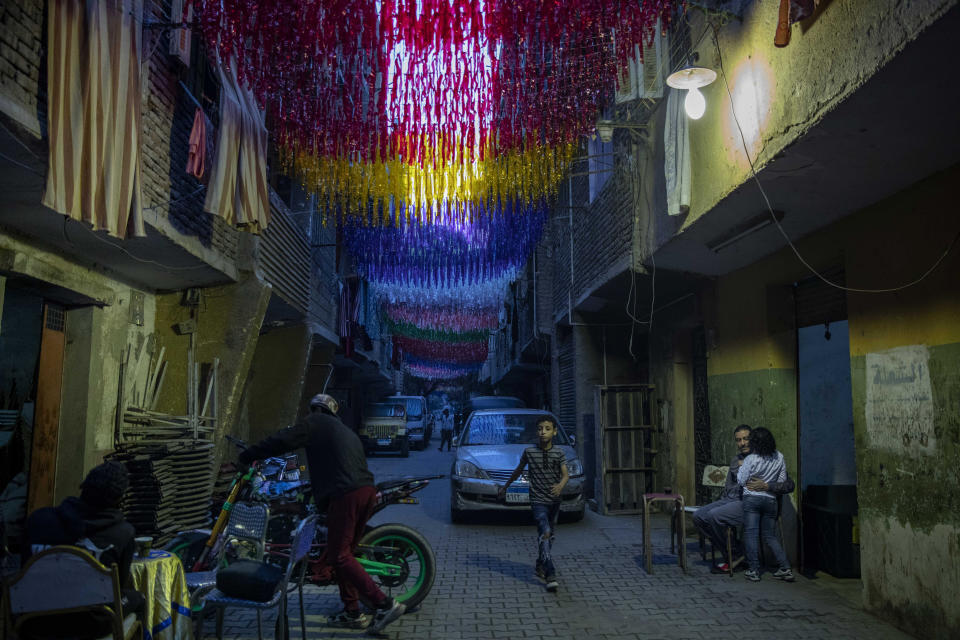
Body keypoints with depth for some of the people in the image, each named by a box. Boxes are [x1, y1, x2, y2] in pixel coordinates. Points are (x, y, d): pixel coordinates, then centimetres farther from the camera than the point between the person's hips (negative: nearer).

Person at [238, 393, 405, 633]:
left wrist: (247, 457, 9)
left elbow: (282, 441, -2)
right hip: (367, 490, 9)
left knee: (339, 556, -6)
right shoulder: (346, 430, 31)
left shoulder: (315, 423, 7)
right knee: (344, 552, 16)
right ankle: (352, 612, 18)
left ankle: (385, 603, -13)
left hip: (345, 495, -8)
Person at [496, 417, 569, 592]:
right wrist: (505, 486, 23)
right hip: (538, 500, -3)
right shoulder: (529, 452, -2)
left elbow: (565, 474, -7)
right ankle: (551, 576, -24)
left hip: (554, 500, 3)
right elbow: (518, 471, 13)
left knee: (550, 536, 15)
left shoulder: (559, 453, 1)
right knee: (545, 533, -19)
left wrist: (561, 485, -29)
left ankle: (540, 566, 36)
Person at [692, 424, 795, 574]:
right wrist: (721, 502, 16)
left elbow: (789, 485, -9)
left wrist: (766, 486, -23)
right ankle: (727, 553, -2)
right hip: (730, 500, 8)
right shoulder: (735, 460, 20)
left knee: (714, 515, -29)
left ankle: (732, 556, -7)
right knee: (698, 515, -11)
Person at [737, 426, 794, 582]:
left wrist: (741, 466, 9)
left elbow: (741, 480, -5)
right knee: (770, 536, 13)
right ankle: (785, 569, 8)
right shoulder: (779, 457, 2)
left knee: (751, 534, -1)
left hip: (752, 499, -5)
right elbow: (782, 480, 8)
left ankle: (754, 570, -2)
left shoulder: (750, 459, -13)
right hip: (770, 500, 5)